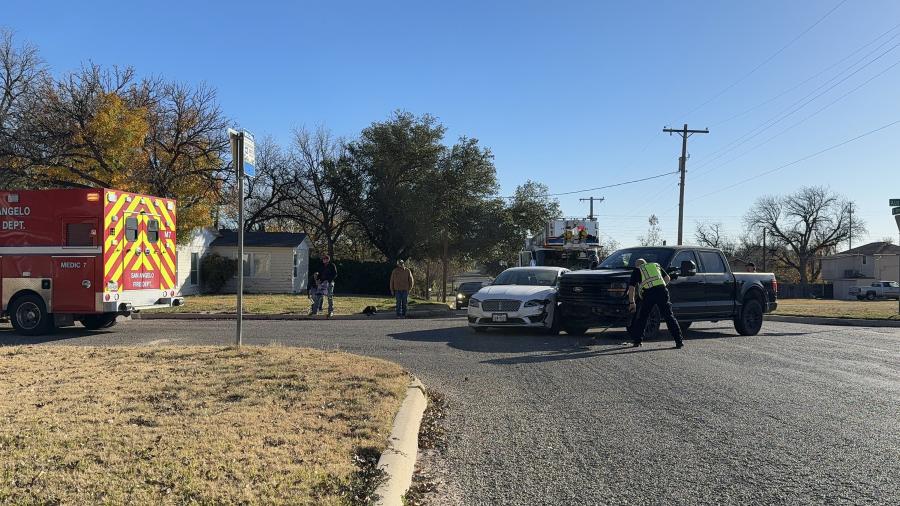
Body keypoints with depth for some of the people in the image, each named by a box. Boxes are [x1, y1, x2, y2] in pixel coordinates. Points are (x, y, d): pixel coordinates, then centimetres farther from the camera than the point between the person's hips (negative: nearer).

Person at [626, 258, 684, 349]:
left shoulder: (637, 271, 21)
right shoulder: (656, 265, 30)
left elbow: (631, 288, 14)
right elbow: (667, 278, 23)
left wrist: (631, 302, 19)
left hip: (648, 293, -2)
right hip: (662, 291, 2)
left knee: (642, 318, 13)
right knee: (669, 316, 4)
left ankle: (637, 341, 16)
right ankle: (679, 341, -2)